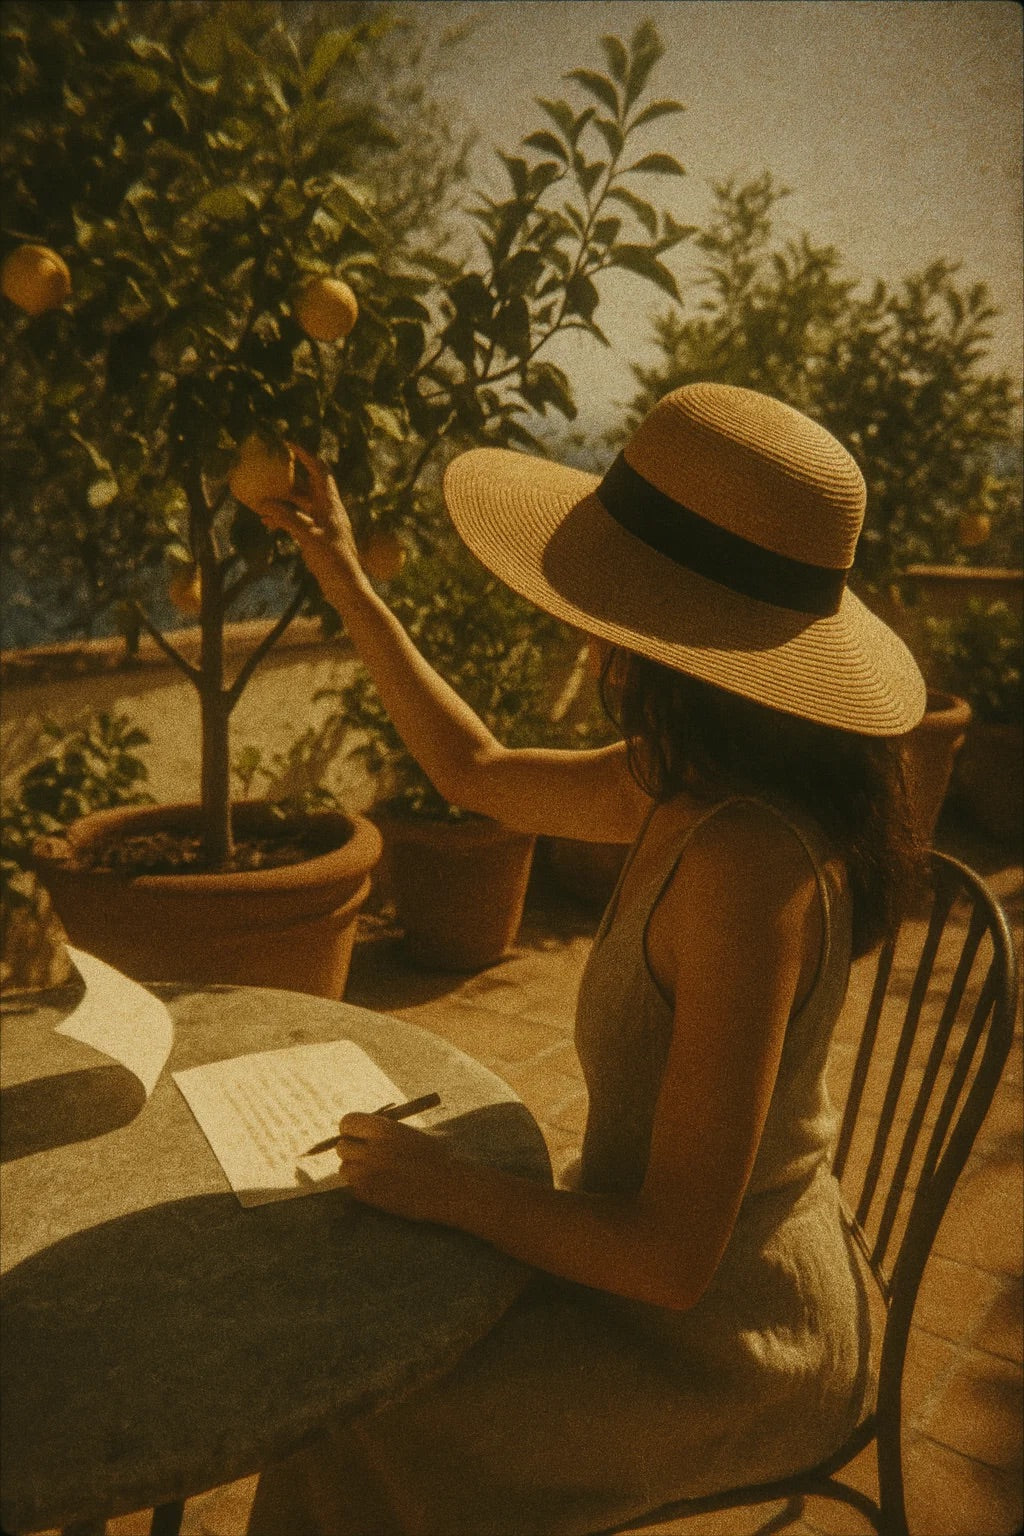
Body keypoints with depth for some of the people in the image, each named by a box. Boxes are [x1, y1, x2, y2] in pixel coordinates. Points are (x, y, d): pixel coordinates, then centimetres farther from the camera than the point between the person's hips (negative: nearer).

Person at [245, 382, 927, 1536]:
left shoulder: (747, 864, -35)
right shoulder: (680, 790, -9)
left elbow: (672, 1256, -30)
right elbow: (477, 773, 9)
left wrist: (447, 1188, -17)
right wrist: (344, 583, 10)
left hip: (721, 1342, -8)